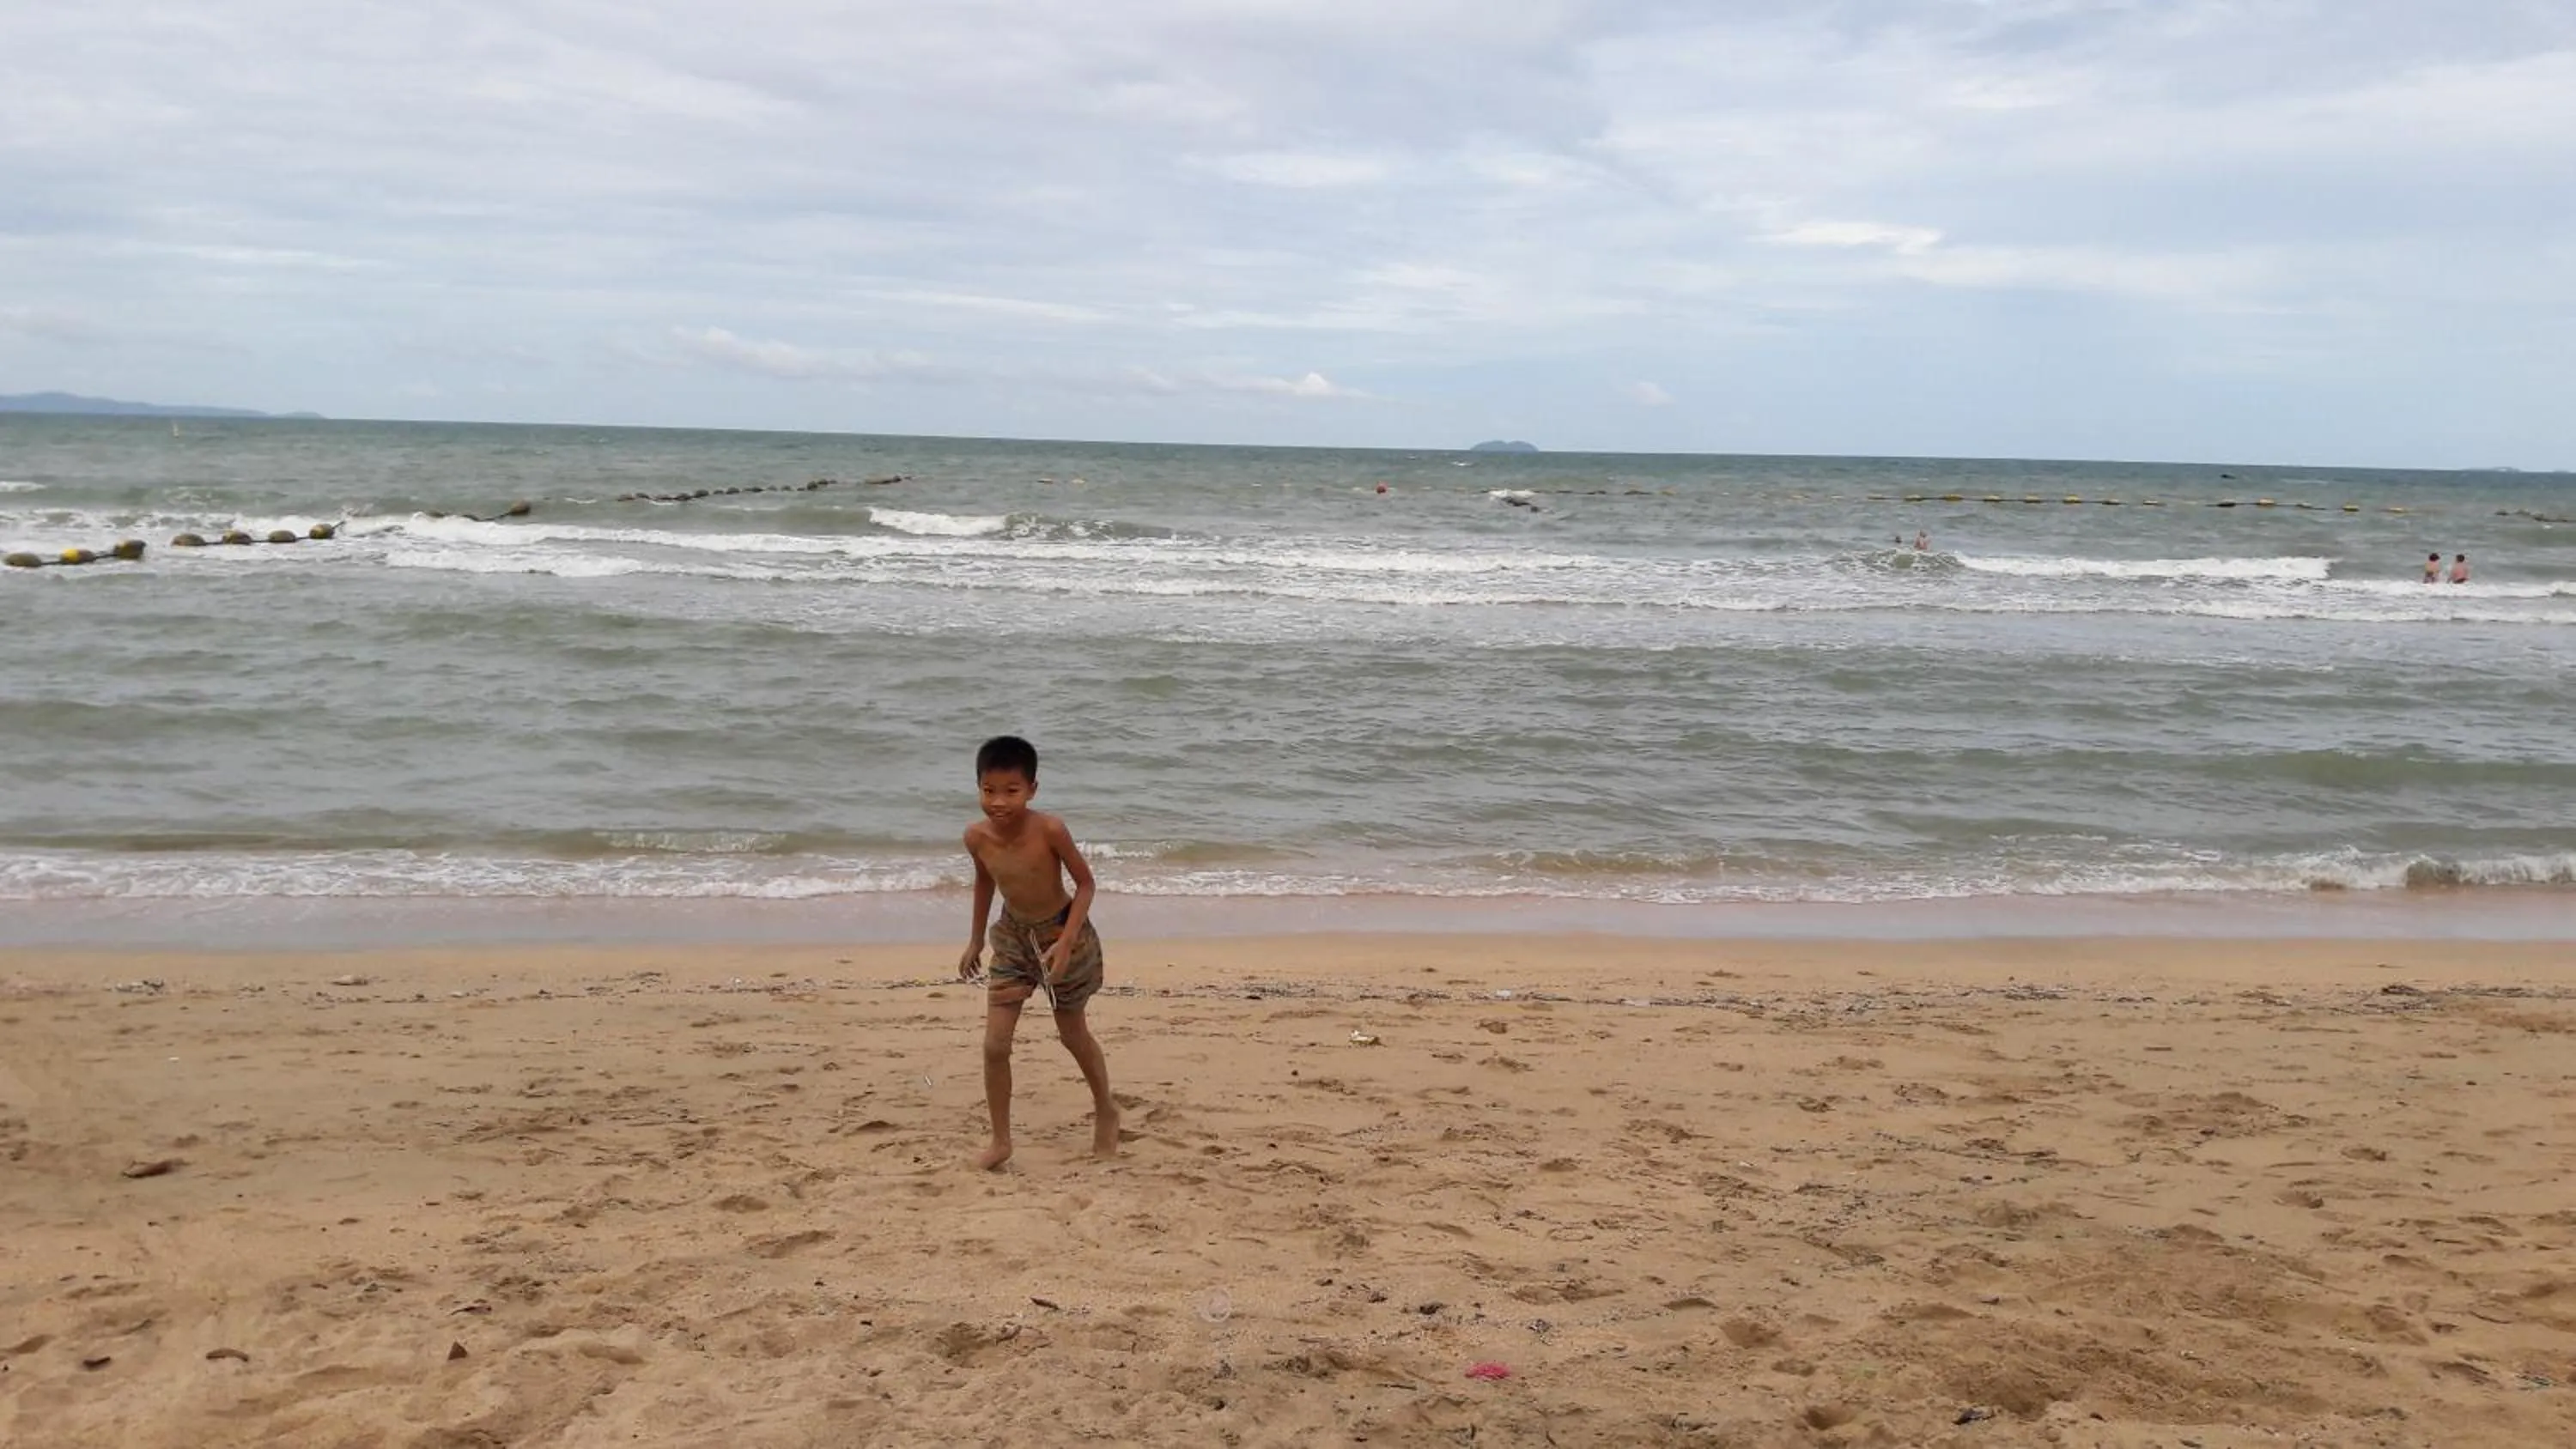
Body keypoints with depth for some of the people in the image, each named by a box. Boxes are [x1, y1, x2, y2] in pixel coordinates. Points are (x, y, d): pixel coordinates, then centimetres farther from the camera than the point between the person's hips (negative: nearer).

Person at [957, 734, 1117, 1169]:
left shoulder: (1049, 830, -31)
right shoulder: (977, 836, -18)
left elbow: (1085, 883, -18)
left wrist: (1066, 942, -25)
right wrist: (976, 939, 12)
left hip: (1062, 934, -3)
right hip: (1013, 936, 3)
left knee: (1073, 1035, 15)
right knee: (995, 1044, -3)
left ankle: (1106, 1112, 41)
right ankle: (1000, 1140, 13)